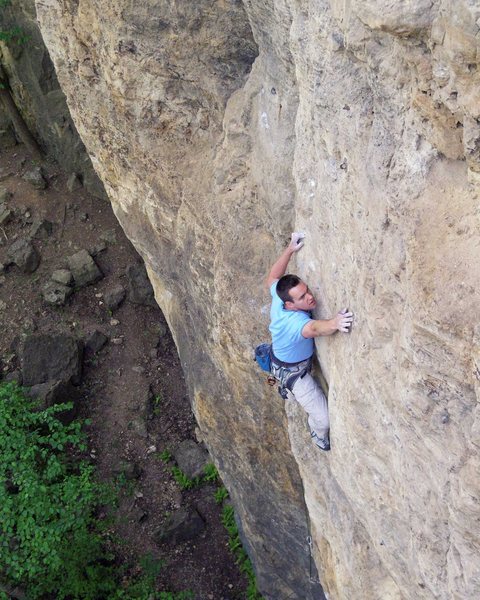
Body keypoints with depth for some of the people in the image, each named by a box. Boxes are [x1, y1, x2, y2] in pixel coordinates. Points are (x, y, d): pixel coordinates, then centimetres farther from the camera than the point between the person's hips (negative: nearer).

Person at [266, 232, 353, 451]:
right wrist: (334, 323, -91)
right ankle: (320, 437, 33)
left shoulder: (278, 296, -25)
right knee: (324, 418, -4)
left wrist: (290, 249, -8)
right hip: (293, 372, -8)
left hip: (282, 356, 8)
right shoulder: (295, 322, -47)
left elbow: (273, 278, -2)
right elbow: (315, 328, -70)